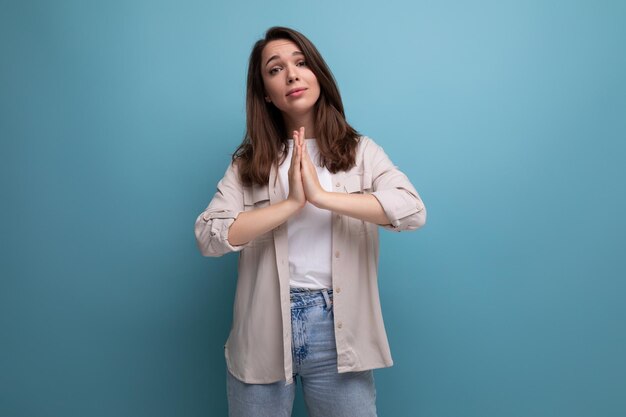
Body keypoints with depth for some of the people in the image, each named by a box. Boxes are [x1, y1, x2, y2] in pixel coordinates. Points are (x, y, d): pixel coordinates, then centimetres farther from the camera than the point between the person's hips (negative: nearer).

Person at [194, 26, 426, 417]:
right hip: (264, 333, 1)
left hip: (337, 331, 0)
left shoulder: (360, 152, 2)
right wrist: (291, 203, -18)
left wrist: (322, 195, -19)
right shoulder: (248, 163, 3)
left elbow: (414, 210, -14)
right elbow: (209, 236, -10)